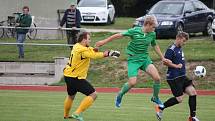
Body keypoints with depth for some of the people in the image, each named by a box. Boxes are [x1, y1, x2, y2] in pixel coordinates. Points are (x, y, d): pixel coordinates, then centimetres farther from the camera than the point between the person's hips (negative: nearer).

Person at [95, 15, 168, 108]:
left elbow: (155, 46, 19)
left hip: (145, 58, 4)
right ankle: (119, 96, 13)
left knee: (157, 78, -14)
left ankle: (155, 98, 10)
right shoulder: (135, 31, -14)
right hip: (133, 59, -4)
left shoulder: (152, 34, 1)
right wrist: (104, 41, -6)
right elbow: (119, 35, -9)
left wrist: (162, 58, 21)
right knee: (132, 82, -17)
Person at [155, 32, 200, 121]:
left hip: (182, 77, 9)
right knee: (179, 99, -6)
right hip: (174, 78, -9)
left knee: (193, 92, -4)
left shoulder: (180, 49, 15)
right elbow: (165, 62, -19)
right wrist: (176, 66, -16)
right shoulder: (171, 49, -14)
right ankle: (160, 108, 12)